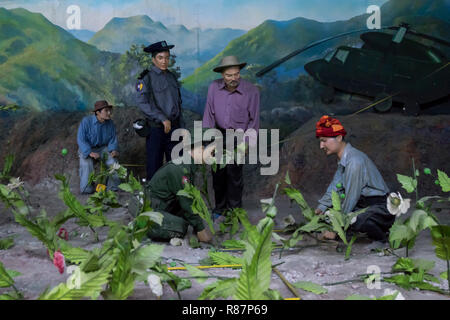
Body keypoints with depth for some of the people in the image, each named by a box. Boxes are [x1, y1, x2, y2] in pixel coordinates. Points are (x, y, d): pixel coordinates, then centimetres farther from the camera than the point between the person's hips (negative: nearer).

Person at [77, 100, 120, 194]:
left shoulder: (110, 123, -6)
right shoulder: (86, 121, -17)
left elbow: (113, 140, 1)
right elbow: (81, 140, -19)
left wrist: (114, 150, -21)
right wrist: (90, 153, -33)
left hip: (103, 148, 3)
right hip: (86, 149, -3)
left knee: (112, 159, -26)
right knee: (86, 163, -32)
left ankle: (113, 187, -15)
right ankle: (86, 190, -20)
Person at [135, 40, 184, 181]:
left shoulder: (172, 77, 13)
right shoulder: (146, 78, -7)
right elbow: (142, 103, -18)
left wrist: (182, 127, 14)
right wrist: (163, 119, -23)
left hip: (173, 127, 6)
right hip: (156, 129, -6)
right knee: (154, 168, 2)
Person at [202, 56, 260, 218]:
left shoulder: (251, 91, -14)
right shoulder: (214, 87, -7)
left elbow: (254, 120, -7)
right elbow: (209, 114, 0)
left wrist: (248, 143, -9)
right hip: (219, 134, 3)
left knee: (234, 172, -8)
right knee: (217, 172, 8)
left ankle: (234, 209, 9)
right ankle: (219, 208, 25)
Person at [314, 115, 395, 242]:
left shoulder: (354, 161, -25)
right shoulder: (343, 158, 7)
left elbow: (351, 198, -23)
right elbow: (335, 186, 14)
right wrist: (322, 207, 3)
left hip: (381, 208, -10)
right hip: (364, 204, 10)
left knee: (356, 222, -37)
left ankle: (382, 239, -5)